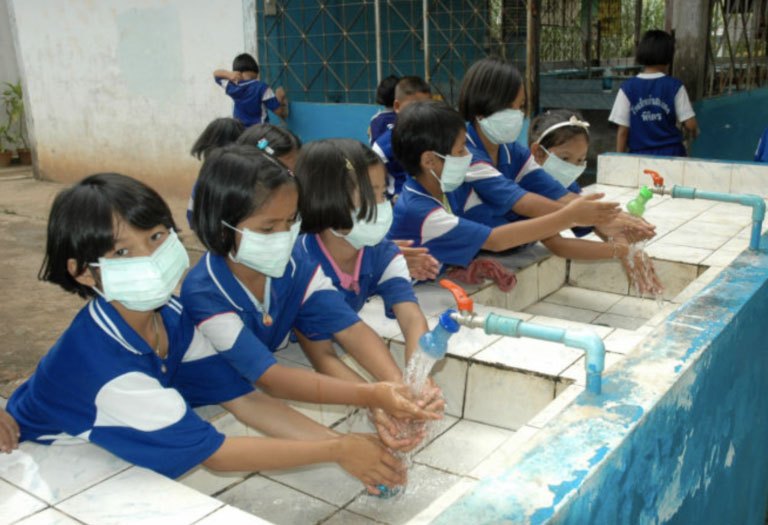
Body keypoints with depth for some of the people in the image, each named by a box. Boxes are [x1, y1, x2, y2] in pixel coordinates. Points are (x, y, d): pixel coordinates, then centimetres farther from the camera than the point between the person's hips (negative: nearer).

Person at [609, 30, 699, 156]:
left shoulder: (628, 88, -2)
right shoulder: (675, 86, -3)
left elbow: (623, 130, -2)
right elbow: (690, 125, -2)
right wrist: (694, 132, 21)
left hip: (639, 155, 0)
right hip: (671, 155, 0)